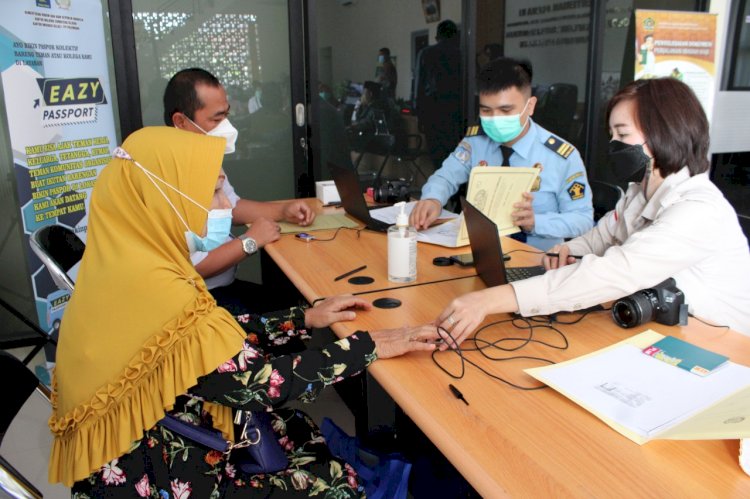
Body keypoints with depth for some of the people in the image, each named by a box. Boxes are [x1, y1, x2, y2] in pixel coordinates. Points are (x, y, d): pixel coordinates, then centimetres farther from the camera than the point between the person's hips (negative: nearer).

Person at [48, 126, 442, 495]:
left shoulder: (126, 262, -3)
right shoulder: (150, 288, -31)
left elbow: (216, 335, 5)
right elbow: (260, 385, -27)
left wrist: (305, 318, 6)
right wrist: (369, 346, -17)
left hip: (134, 446, 8)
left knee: (300, 430, 16)